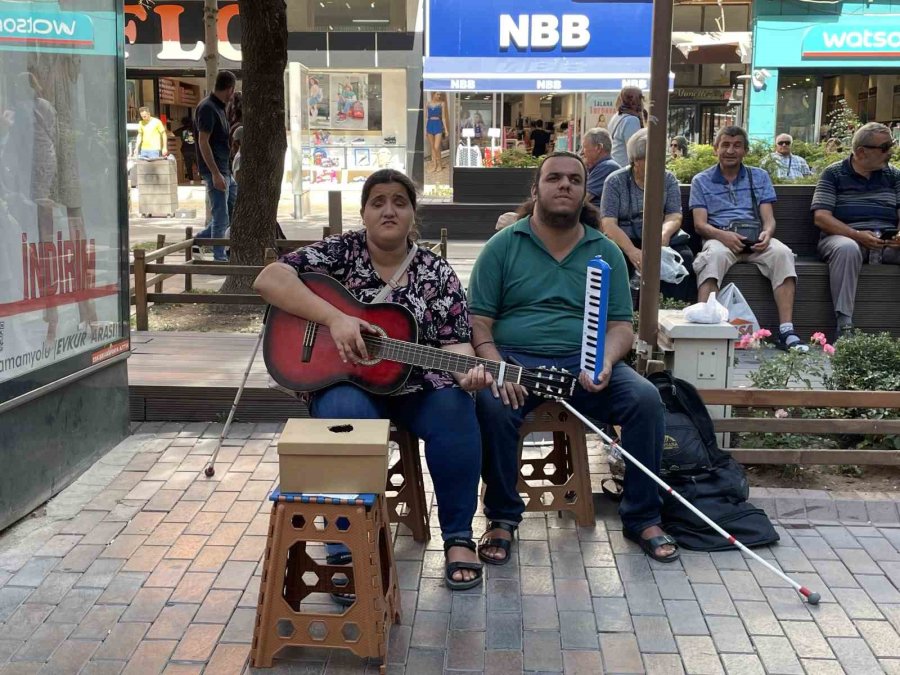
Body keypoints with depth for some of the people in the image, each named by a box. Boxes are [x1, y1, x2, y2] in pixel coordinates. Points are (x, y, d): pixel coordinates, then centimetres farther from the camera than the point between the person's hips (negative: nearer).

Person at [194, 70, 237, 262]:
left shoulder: (218, 107, 15)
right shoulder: (207, 108, -14)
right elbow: (203, 142, -19)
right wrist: (215, 174, -22)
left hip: (225, 170, 10)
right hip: (216, 171, -10)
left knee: (236, 209, 13)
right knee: (221, 216, -4)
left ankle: (200, 240, 19)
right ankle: (220, 259, 6)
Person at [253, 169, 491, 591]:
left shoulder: (436, 273, 4)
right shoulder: (340, 252, -1)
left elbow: (453, 342, -1)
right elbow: (269, 280, -12)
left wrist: (466, 372, -26)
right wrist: (335, 318, -23)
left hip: (415, 384, 2)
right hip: (344, 381, -2)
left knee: (455, 409, -29)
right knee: (346, 416, -36)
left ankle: (458, 537, -13)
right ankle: (345, 550, -26)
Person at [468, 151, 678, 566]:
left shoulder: (606, 252, 12)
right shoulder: (503, 246, 6)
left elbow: (620, 326, 8)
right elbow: (478, 321, 0)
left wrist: (606, 362, -15)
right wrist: (496, 367, -19)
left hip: (583, 364, 2)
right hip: (515, 360, -2)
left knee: (646, 399, -22)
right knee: (493, 405, -33)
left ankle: (642, 518, -4)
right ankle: (502, 518, -11)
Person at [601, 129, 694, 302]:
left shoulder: (668, 179, 12)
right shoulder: (615, 181, 3)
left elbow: (674, 216, 2)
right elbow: (609, 224, -8)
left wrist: (664, 234, -25)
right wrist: (632, 251, -26)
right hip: (624, 240, -2)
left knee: (684, 256, -29)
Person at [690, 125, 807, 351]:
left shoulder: (759, 176, 22)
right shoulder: (701, 181, 16)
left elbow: (768, 218, 13)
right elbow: (699, 224, 3)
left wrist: (766, 233, -13)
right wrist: (724, 235, -19)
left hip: (756, 239, 2)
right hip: (720, 237, -2)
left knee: (783, 253, -31)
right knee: (715, 255, -39)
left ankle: (786, 331, -35)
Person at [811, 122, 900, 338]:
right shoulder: (833, 174, 5)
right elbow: (821, 217, -5)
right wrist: (857, 235, -18)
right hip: (845, 236, -3)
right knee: (846, 249, -38)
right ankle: (844, 326, -40)